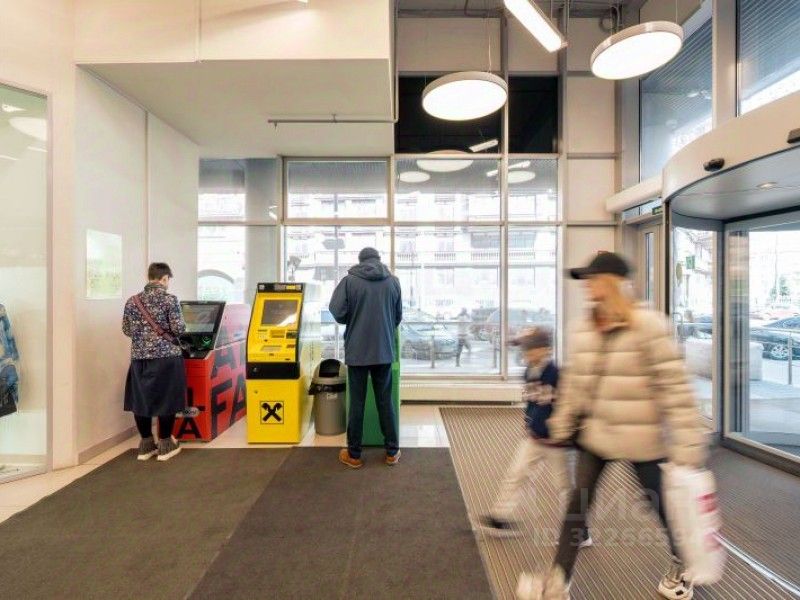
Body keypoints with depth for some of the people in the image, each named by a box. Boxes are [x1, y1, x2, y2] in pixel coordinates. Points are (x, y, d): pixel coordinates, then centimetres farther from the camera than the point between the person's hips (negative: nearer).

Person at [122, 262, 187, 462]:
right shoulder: (170, 299, -9)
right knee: (166, 399, 6)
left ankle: (146, 444, 22)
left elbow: (127, 330, 10)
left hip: (139, 357, 4)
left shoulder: (132, 301, 5)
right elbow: (179, 329, -12)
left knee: (140, 399, 13)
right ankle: (165, 445, 13)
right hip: (166, 356, -4)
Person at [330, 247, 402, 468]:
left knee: (357, 403, 7)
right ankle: (392, 451, 21)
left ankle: (354, 454, 18)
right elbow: (398, 316, 8)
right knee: (385, 401, 12)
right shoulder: (393, 281, 2)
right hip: (384, 351, 2)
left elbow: (337, 312, -10)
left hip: (357, 351, -2)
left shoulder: (349, 280, -6)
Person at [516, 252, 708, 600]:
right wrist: (562, 426, 12)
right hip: (596, 435, 5)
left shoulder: (648, 328, -17)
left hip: (640, 438, -4)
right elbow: (574, 383, 8)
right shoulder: (584, 331, 1)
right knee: (577, 505, 4)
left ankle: (681, 569, 49)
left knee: (662, 506, 19)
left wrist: (688, 442, -19)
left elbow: (675, 387, -18)